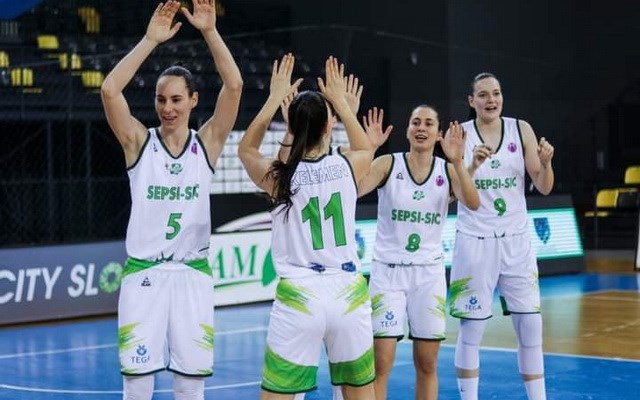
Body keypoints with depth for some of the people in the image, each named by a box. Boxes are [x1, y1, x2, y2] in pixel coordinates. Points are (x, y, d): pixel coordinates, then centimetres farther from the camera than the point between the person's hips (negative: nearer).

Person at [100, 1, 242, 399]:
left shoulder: (207, 143, 2)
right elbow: (109, 90, -16)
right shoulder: (139, 142, 0)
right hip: (143, 273, -1)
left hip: (193, 274, 1)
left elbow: (234, 85, -11)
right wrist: (150, 40, -18)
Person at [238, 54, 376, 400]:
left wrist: (275, 98, 19)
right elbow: (365, 149, 26)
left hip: (299, 298, -2)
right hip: (348, 294, 2)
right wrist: (339, 100, 31)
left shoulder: (280, 176, -5)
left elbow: (246, 149, 18)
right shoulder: (347, 166, -2)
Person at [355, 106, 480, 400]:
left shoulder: (447, 170, 2)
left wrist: (457, 162, -28)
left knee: (427, 365, 8)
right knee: (381, 363, -8)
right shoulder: (388, 164, -5)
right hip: (388, 271, -3)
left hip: (429, 273, 3)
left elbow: (473, 204, -16)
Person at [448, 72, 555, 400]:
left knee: (531, 328, 3)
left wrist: (545, 162, -19)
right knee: (471, 331, 2)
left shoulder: (521, 130, 2)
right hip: (475, 241, -2)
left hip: (516, 240, 2)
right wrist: (473, 165, -29)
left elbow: (543, 188, 1)